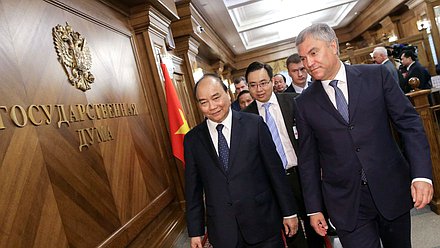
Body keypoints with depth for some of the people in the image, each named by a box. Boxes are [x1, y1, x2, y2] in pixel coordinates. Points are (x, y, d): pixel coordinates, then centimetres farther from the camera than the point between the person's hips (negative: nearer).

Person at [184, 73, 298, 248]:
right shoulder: (192, 139, -1)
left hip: (263, 223, -1)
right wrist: (195, 231, 6)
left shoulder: (254, 124, -6)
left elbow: (275, 169, -3)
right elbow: (193, 188, 4)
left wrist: (289, 212, 1)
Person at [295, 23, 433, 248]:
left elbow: (409, 123, -2)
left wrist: (422, 174, -13)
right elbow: (308, 158, 1)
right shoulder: (304, 103, -2)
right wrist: (314, 208, 3)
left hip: (393, 190, 1)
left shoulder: (376, 75, -3)